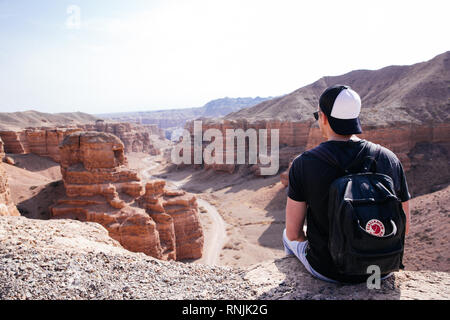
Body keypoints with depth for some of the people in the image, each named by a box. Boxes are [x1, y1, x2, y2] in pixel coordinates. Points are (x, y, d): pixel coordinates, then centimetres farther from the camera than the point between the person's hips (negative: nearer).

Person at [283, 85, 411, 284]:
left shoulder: (304, 164, -18)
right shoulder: (390, 159, -10)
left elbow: (293, 232, -12)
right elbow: (404, 227, -1)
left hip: (327, 271, -3)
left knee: (289, 236, 29)